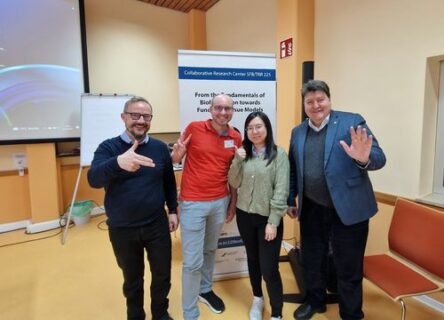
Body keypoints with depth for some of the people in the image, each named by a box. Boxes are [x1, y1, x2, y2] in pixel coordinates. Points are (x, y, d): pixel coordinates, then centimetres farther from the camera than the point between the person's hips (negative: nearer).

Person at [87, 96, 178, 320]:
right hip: (122, 230, -1)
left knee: (162, 275, 15)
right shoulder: (108, 147, -9)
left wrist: (172, 210, 8)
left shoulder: (160, 148, -2)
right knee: (132, 279, 18)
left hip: (157, 225, 2)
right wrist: (118, 162, -47)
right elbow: (93, 179, -28)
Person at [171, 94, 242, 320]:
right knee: (193, 261, 1)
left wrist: (233, 203, 10)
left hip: (220, 202, 4)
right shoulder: (194, 128, -9)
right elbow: (176, 159, 0)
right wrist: (176, 153, -23)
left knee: (210, 250, 22)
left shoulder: (236, 138, 2)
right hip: (193, 203, -4)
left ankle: (205, 290, 47)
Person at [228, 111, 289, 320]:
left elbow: (281, 190, -12)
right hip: (244, 216, 4)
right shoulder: (243, 153, 4)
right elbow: (234, 184, 2)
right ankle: (257, 299, 41)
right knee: (252, 260, 19)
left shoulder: (278, 154, -9)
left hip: (267, 218, -4)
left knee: (269, 268, -3)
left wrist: (273, 222, -14)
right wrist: (237, 161, -12)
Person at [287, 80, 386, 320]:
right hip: (311, 210, 4)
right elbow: (293, 170, 12)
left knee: (348, 268, 11)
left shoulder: (352, 122, -7)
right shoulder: (297, 132, 7)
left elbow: (379, 158, -13)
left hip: (348, 208, -4)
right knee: (311, 260, 20)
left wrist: (364, 159, -35)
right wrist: (290, 200, 13)